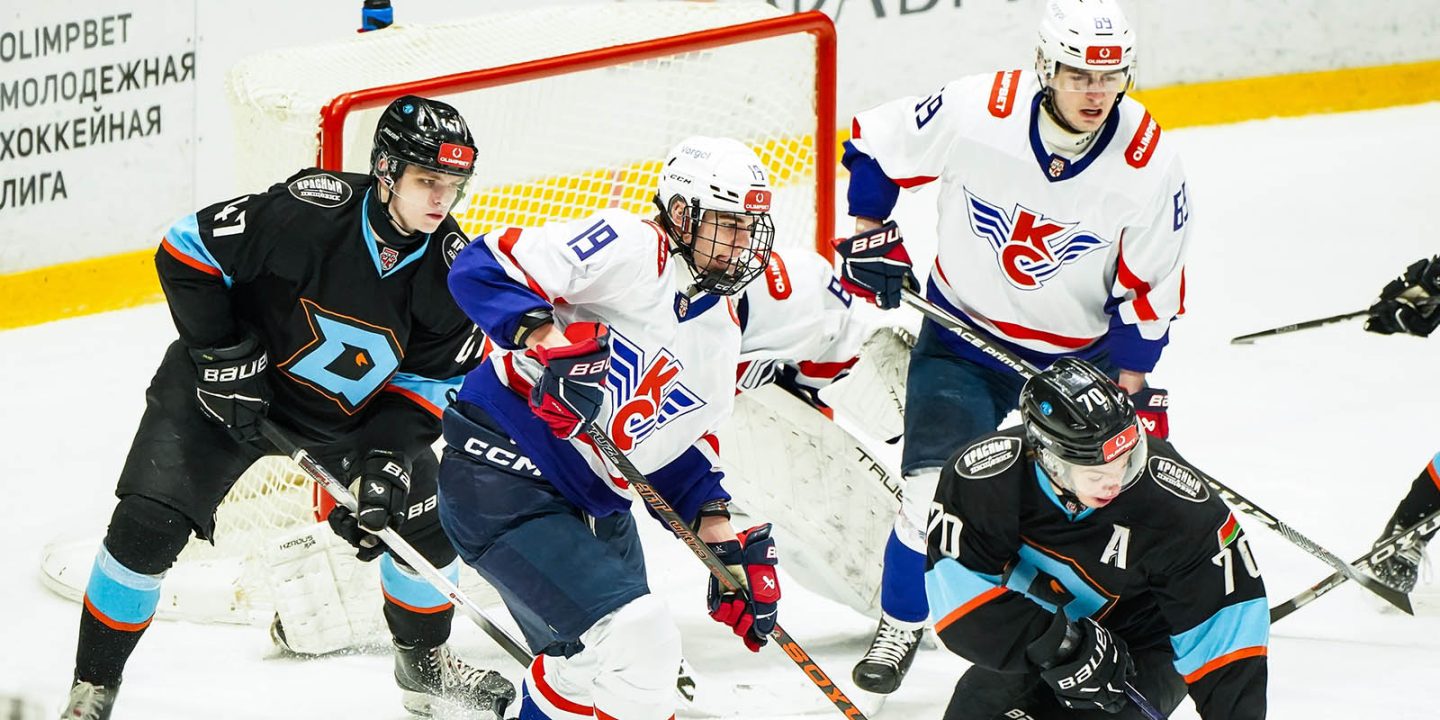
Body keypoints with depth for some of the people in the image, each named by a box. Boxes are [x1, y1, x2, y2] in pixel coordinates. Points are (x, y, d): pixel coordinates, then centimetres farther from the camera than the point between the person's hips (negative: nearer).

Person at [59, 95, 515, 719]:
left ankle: (424, 666, 27)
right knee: (147, 527, -16)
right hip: (227, 387, -4)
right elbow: (185, 251, -21)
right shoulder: (309, 210, -31)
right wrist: (225, 356, -21)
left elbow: (428, 381, -5)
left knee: (426, 520, -1)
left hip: (352, 408, 4)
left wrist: (390, 455, -19)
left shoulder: (449, 270, -16)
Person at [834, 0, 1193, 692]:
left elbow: (1151, 287, -8)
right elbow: (876, 143, -5)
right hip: (965, 331, -1)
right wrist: (869, 234, -4)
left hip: (1083, 347, 1)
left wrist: (1131, 386, -8)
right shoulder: (974, 112, -24)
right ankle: (900, 625, 14)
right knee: (937, 486, -10)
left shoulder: (1148, 161, -20)